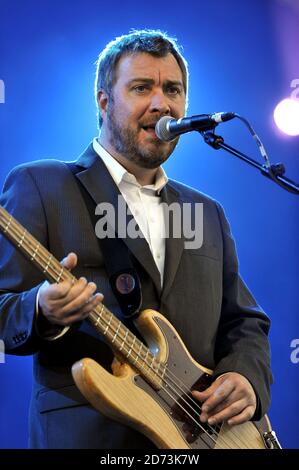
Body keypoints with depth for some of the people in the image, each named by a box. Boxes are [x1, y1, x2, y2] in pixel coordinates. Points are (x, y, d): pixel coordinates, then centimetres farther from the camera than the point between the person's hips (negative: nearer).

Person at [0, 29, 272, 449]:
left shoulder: (208, 213, 16)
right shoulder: (39, 186, -1)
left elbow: (245, 321, 19)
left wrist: (247, 375, -1)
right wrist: (43, 311, -25)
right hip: (88, 434, -5)